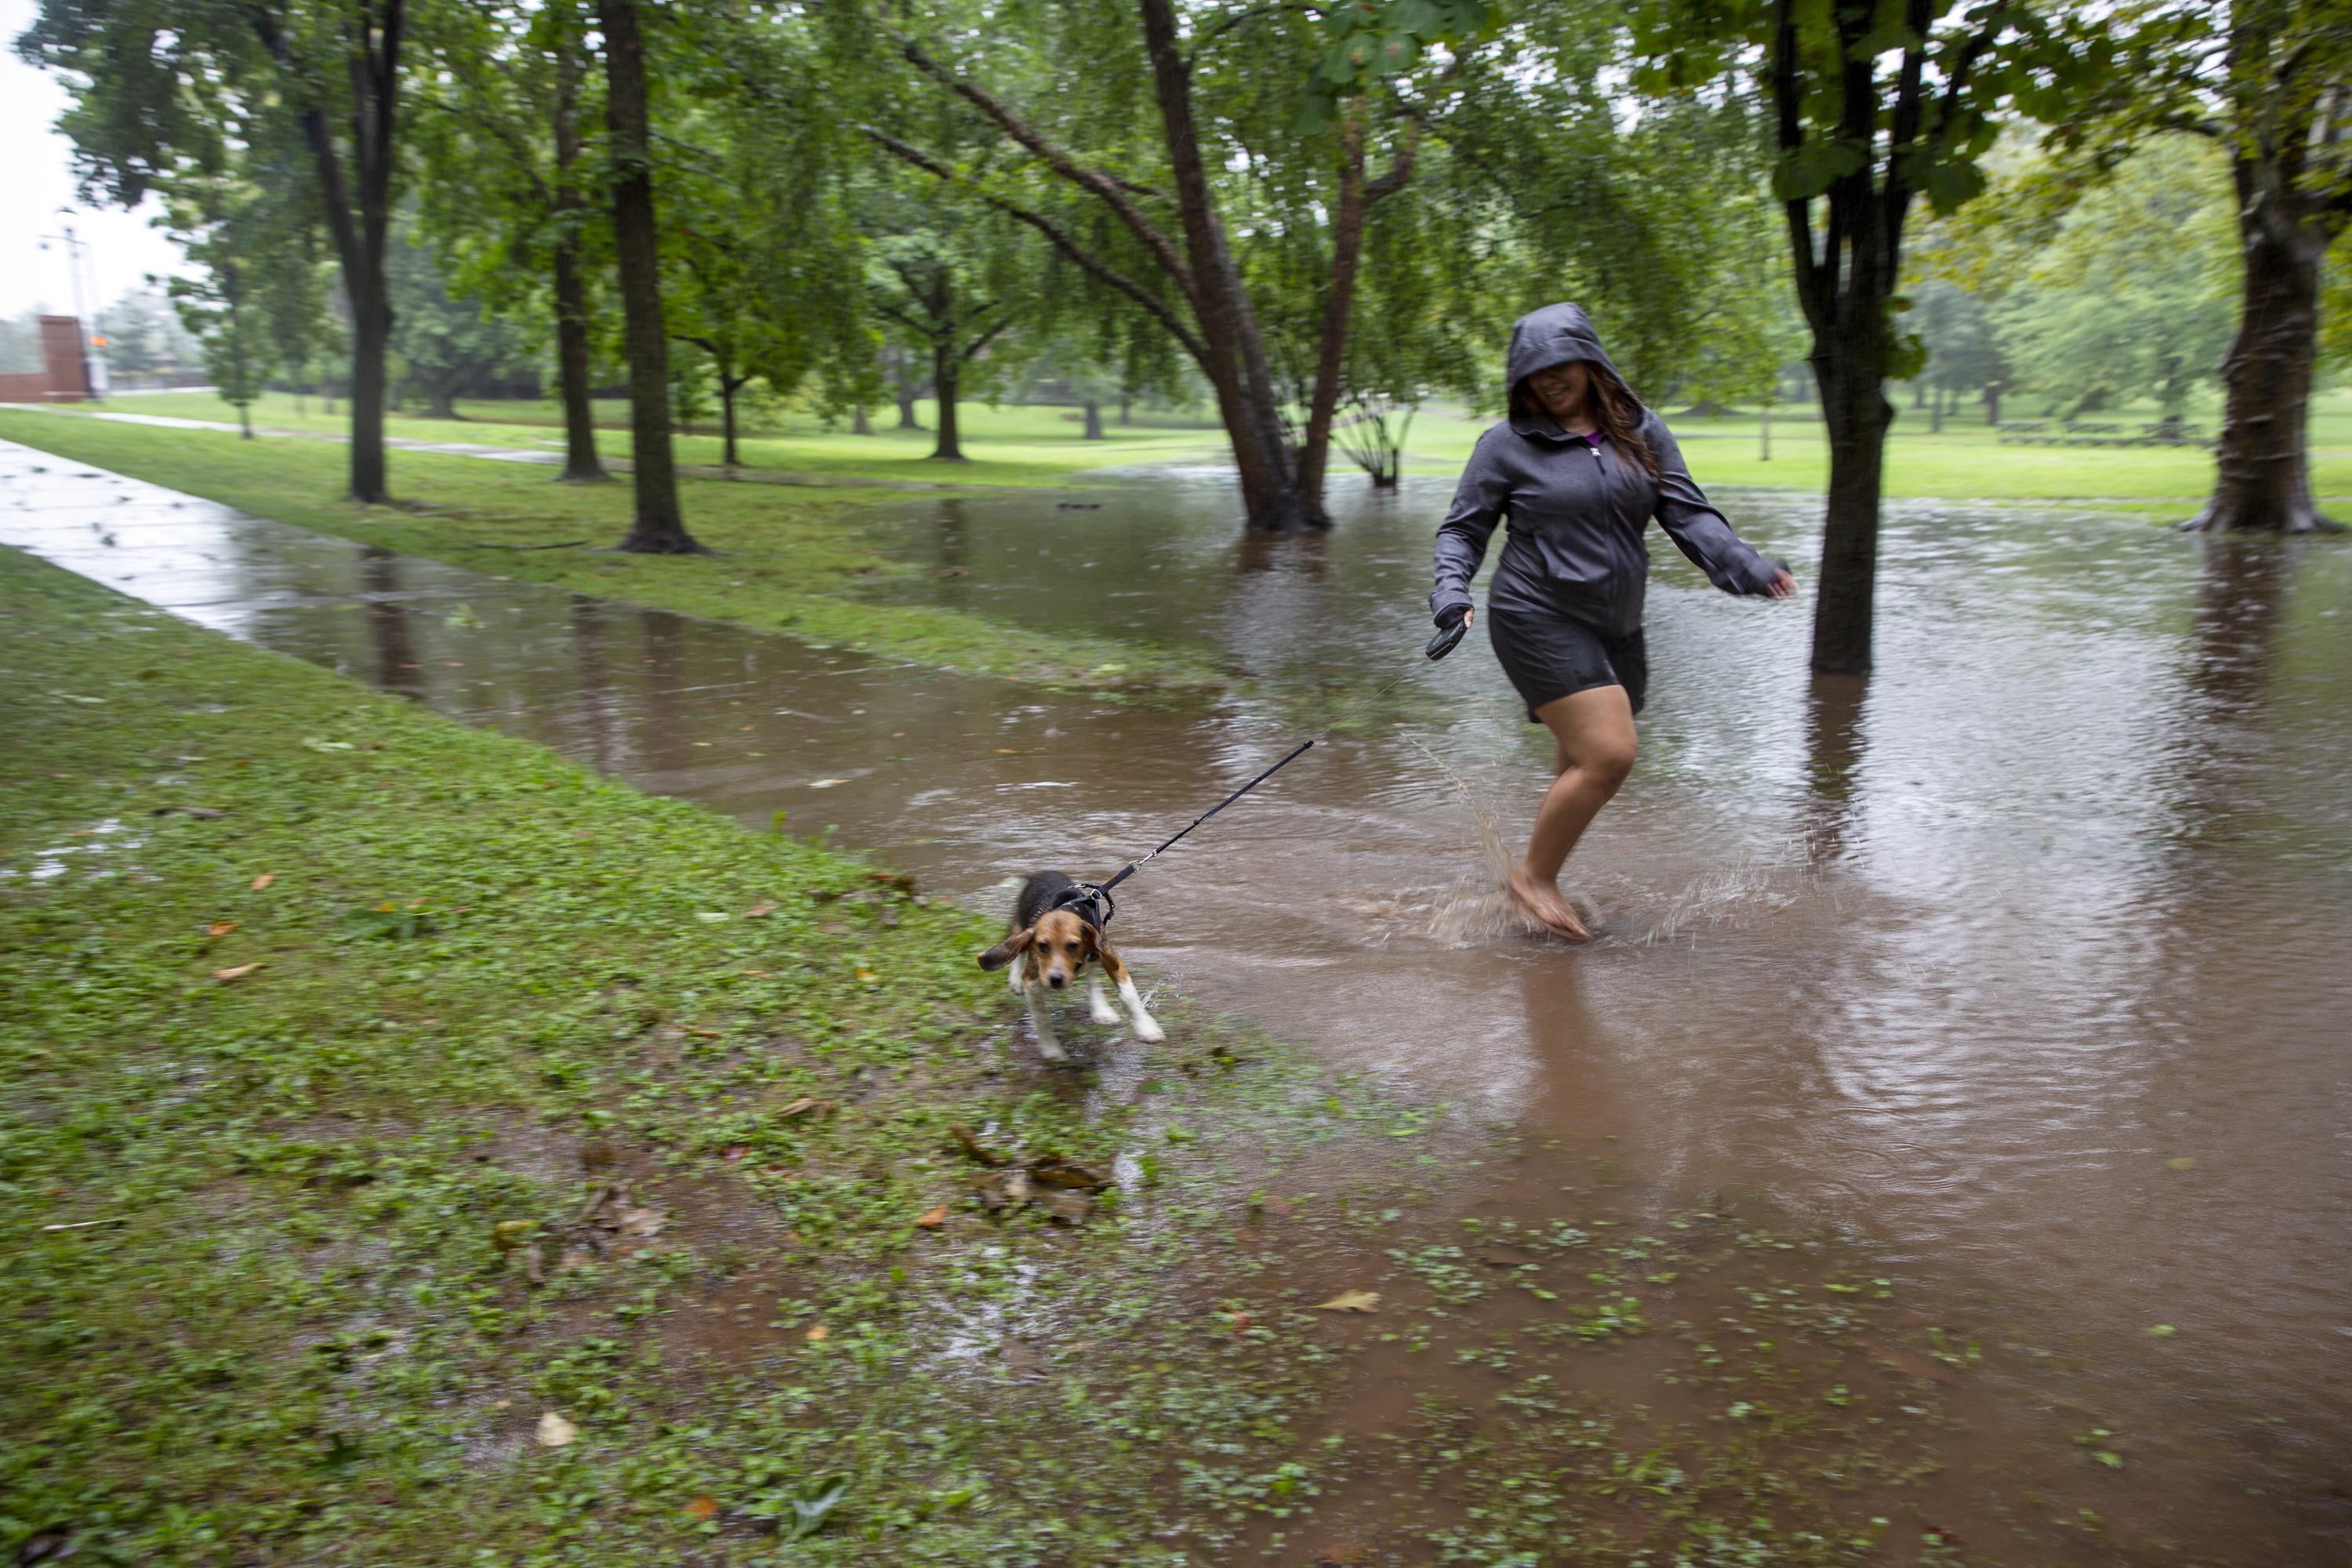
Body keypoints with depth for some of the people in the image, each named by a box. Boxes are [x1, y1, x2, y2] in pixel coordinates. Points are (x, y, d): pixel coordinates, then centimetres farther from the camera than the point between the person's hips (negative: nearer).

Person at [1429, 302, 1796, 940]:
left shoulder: (1641, 433, 8)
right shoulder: (1508, 444, -2)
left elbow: (1688, 514, 4)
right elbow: (1463, 529, 2)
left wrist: (1747, 566, -12)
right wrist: (1452, 595, -15)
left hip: (1613, 628, 6)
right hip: (1539, 619, -6)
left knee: (1585, 768, 11)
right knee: (1607, 754, -16)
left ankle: (1541, 880, 27)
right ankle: (1532, 876, 0)